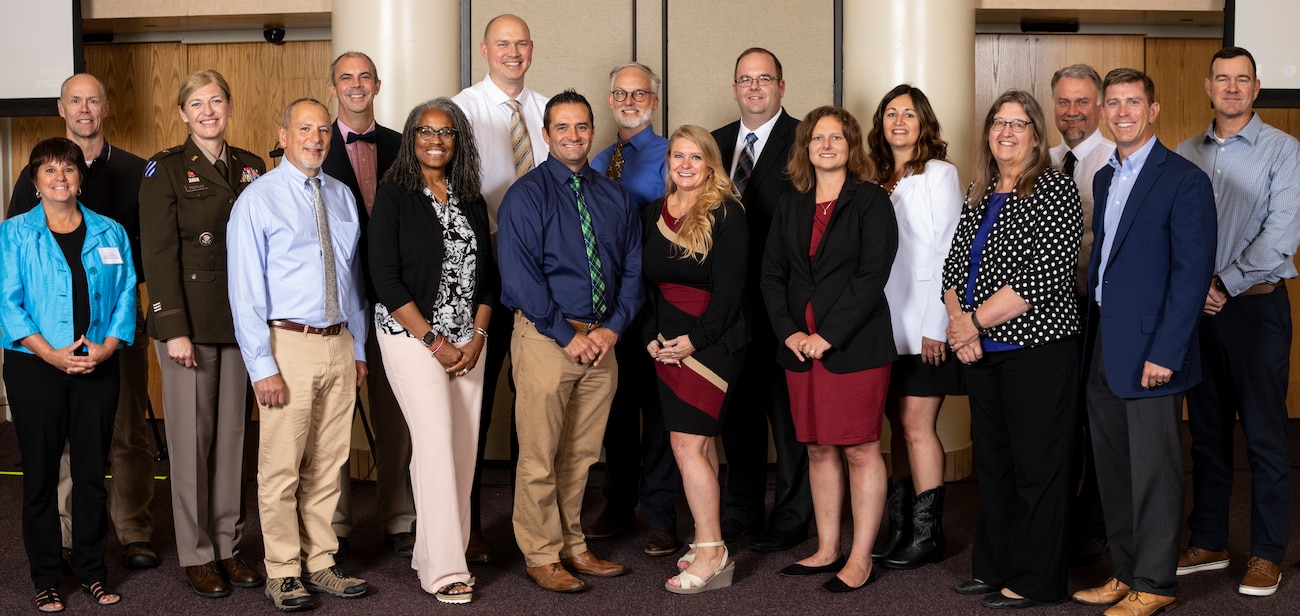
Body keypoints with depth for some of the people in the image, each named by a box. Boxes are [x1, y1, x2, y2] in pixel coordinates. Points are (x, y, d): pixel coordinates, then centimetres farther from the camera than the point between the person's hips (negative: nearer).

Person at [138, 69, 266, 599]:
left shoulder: (251, 168, 11)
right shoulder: (165, 169, -2)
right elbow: (159, 253, -7)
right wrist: (174, 329, -14)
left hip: (242, 319, 4)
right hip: (190, 320, -4)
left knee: (233, 433, 8)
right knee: (192, 436, 0)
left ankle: (228, 545, 18)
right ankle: (197, 555, 10)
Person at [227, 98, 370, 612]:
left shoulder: (342, 196, 12)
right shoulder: (257, 199, -5)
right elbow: (246, 291, -9)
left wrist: (359, 348, 14)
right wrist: (262, 367, -14)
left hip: (339, 344, 5)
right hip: (288, 343, -5)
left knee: (327, 465, 11)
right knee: (281, 466, 0)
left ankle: (320, 564, 22)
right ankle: (283, 572, 12)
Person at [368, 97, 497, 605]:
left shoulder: (472, 200, 11)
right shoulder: (394, 196, -3)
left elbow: (487, 274, 12)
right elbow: (385, 278, -9)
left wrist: (476, 338, -2)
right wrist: (433, 341, -12)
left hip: (467, 341, 5)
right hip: (412, 336, -5)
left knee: (463, 447, 3)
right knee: (437, 441, -12)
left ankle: (433, 552, 15)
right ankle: (443, 569, -7)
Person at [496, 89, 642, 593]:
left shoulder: (614, 196, 12)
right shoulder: (526, 195, -5)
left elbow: (632, 268, 11)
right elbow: (520, 276, -12)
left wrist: (612, 328, -4)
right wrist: (569, 335, -14)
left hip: (601, 338, 5)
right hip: (545, 338, -5)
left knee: (581, 455, 13)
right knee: (539, 456, 1)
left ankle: (572, 546, 25)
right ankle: (541, 556, 13)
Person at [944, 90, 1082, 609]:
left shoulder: (1054, 189, -8)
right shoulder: (978, 194, 13)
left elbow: (1046, 274, -18)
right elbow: (955, 264, 12)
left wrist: (974, 320, -15)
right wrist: (959, 326, -5)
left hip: (1037, 348, -7)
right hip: (980, 352, 7)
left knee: (1036, 466, 0)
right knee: (992, 462, 14)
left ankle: (1035, 581, 9)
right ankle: (993, 568, 25)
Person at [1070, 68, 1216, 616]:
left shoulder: (1184, 180, -9)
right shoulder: (1104, 179, 15)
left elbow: (1192, 272, -14)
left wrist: (1164, 354, -18)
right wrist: (1090, 336, 10)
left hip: (1149, 352, -7)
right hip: (1104, 352, 7)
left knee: (1153, 473, 2)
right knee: (1112, 469, 13)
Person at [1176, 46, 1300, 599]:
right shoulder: (1186, 154, 9)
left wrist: (1225, 285, -14)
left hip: (1256, 305, -4)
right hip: (1196, 305, 4)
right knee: (1207, 430, 11)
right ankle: (1208, 542, 21)